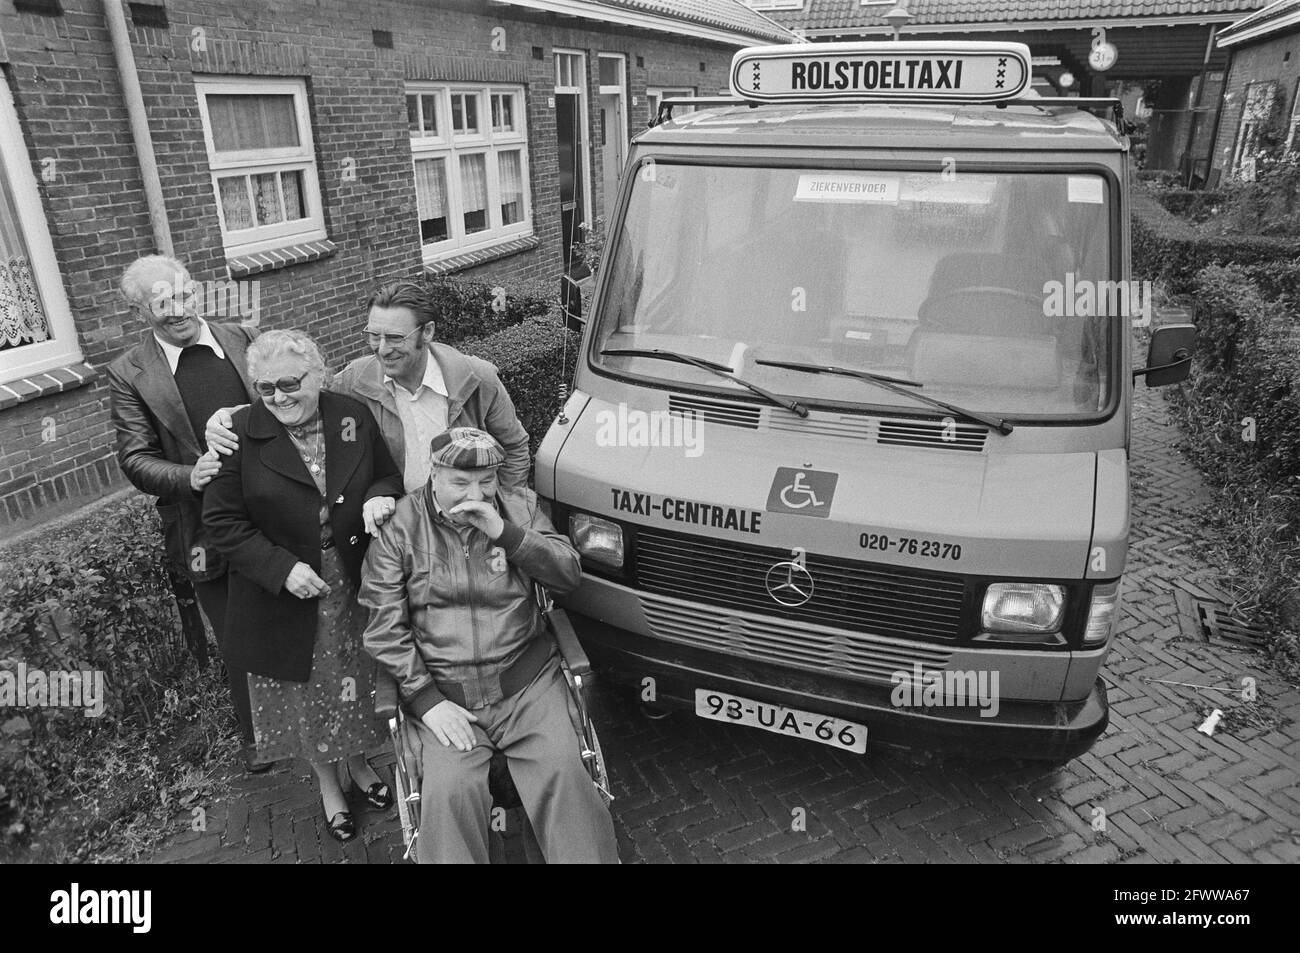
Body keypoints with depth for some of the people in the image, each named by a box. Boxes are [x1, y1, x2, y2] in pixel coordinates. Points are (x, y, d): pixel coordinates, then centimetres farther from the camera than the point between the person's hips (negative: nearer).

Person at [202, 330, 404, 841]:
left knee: (356, 685, 20)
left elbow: (391, 477, 5)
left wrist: (381, 496, -19)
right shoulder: (240, 432, -14)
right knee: (307, 696, 18)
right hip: (285, 597, -2)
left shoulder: (355, 417, -7)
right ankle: (328, 784, 44)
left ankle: (358, 765, 49)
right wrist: (282, 568, -21)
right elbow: (221, 520, -11)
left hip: (356, 589, 2)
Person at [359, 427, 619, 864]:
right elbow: (385, 629, -2)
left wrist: (504, 532, -13)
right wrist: (426, 700, -11)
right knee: (450, 792, -24)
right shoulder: (398, 527, 0)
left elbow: (569, 575, 0)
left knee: (564, 774, -17)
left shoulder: (520, 506, 7)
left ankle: (590, 857, 2)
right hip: (441, 692, -1)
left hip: (527, 682, 1)